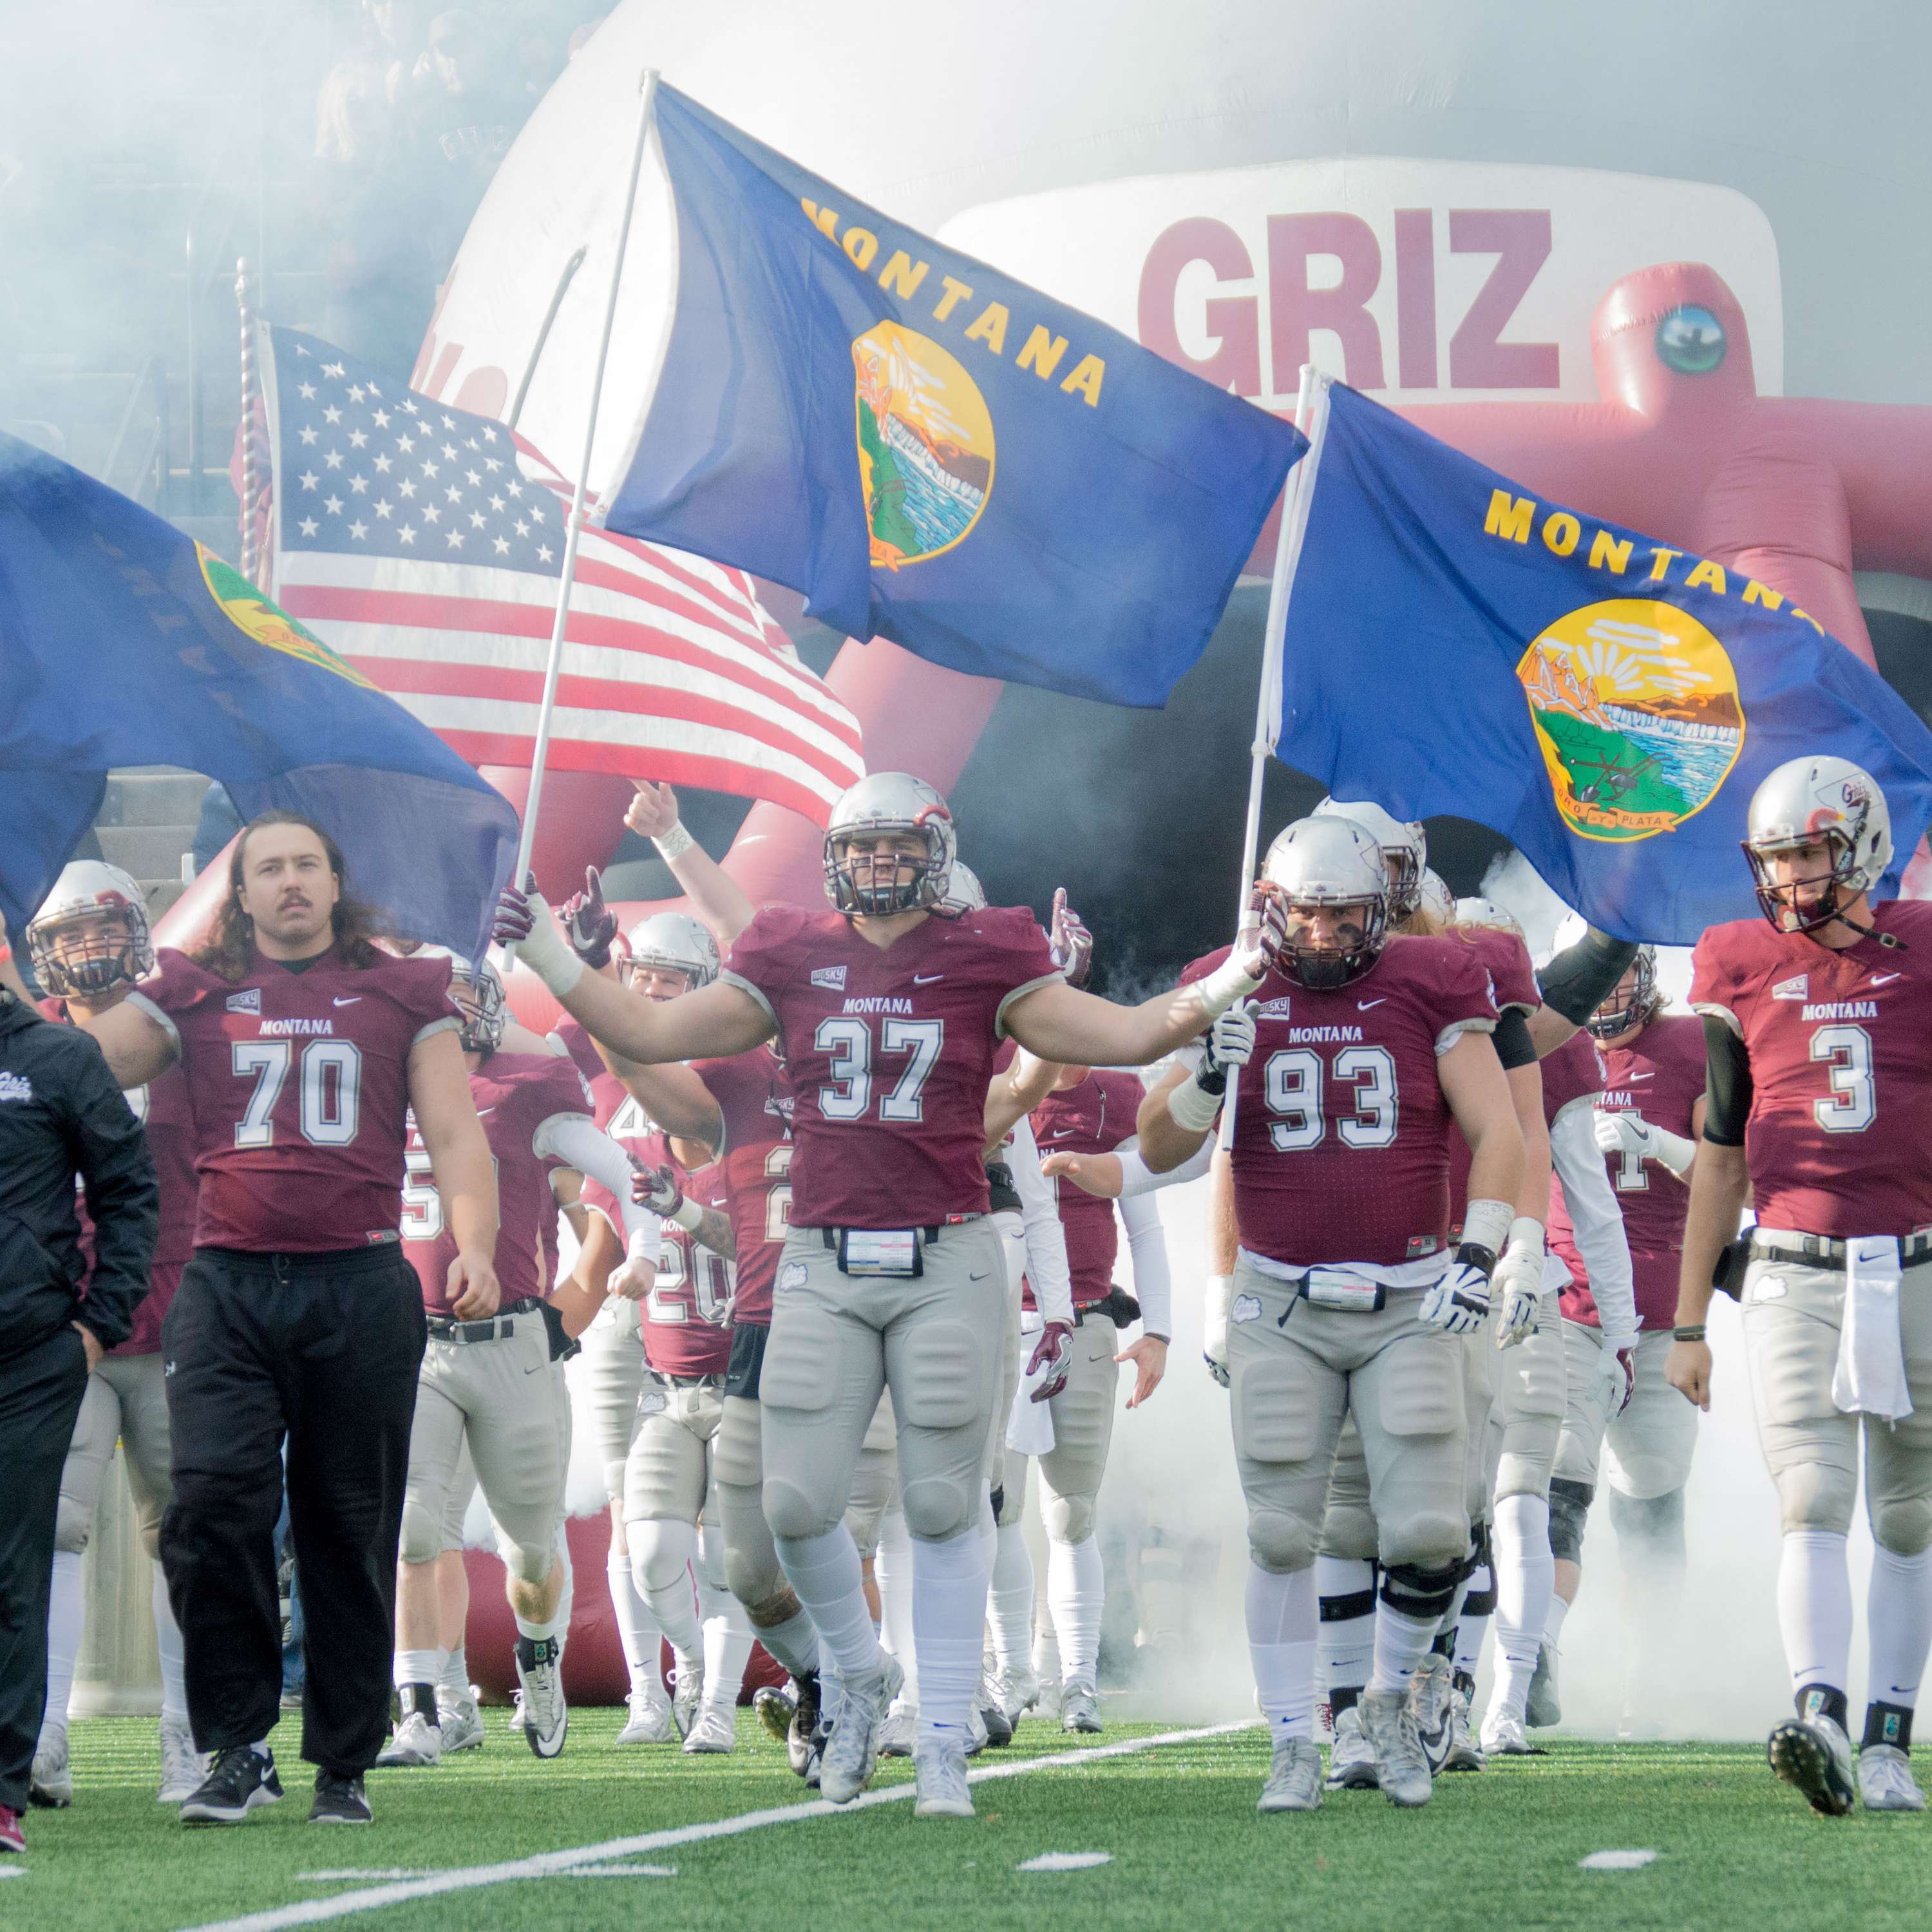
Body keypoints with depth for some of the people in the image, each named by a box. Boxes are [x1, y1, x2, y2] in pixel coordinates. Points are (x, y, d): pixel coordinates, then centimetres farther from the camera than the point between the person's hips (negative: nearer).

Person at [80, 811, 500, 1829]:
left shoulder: (403, 995, 11)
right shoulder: (194, 996, 13)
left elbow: (455, 1134, 6)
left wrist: (475, 1246, -8)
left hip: (361, 1286, 0)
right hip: (227, 1285, 0)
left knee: (349, 1531, 3)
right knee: (213, 1504, -14)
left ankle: (343, 1762, 12)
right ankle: (237, 1746, -4)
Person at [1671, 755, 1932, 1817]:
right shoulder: (1741, 969, 6)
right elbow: (1721, 1156, 11)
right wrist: (1689, 1321, 11)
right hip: (1794, 1277, 0)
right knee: (1812, 1504, -15)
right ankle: (1819, 1720, -28)